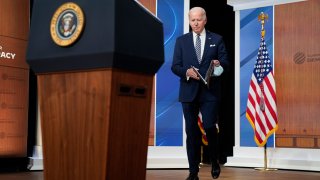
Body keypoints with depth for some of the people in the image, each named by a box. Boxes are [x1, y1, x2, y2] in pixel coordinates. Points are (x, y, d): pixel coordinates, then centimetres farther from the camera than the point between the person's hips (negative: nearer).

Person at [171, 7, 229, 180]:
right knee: (191, 131, 4)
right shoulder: (181, 40, 9)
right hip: (189, 91, 2)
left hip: (210, 91, -1)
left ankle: (214, 161, 21)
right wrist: (187, 72, -15)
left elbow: (225, 62, 4)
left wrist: (219, 65, -19)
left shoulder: (217, 39, 7)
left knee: (209, 127, -8)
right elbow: (175, 66, 4)